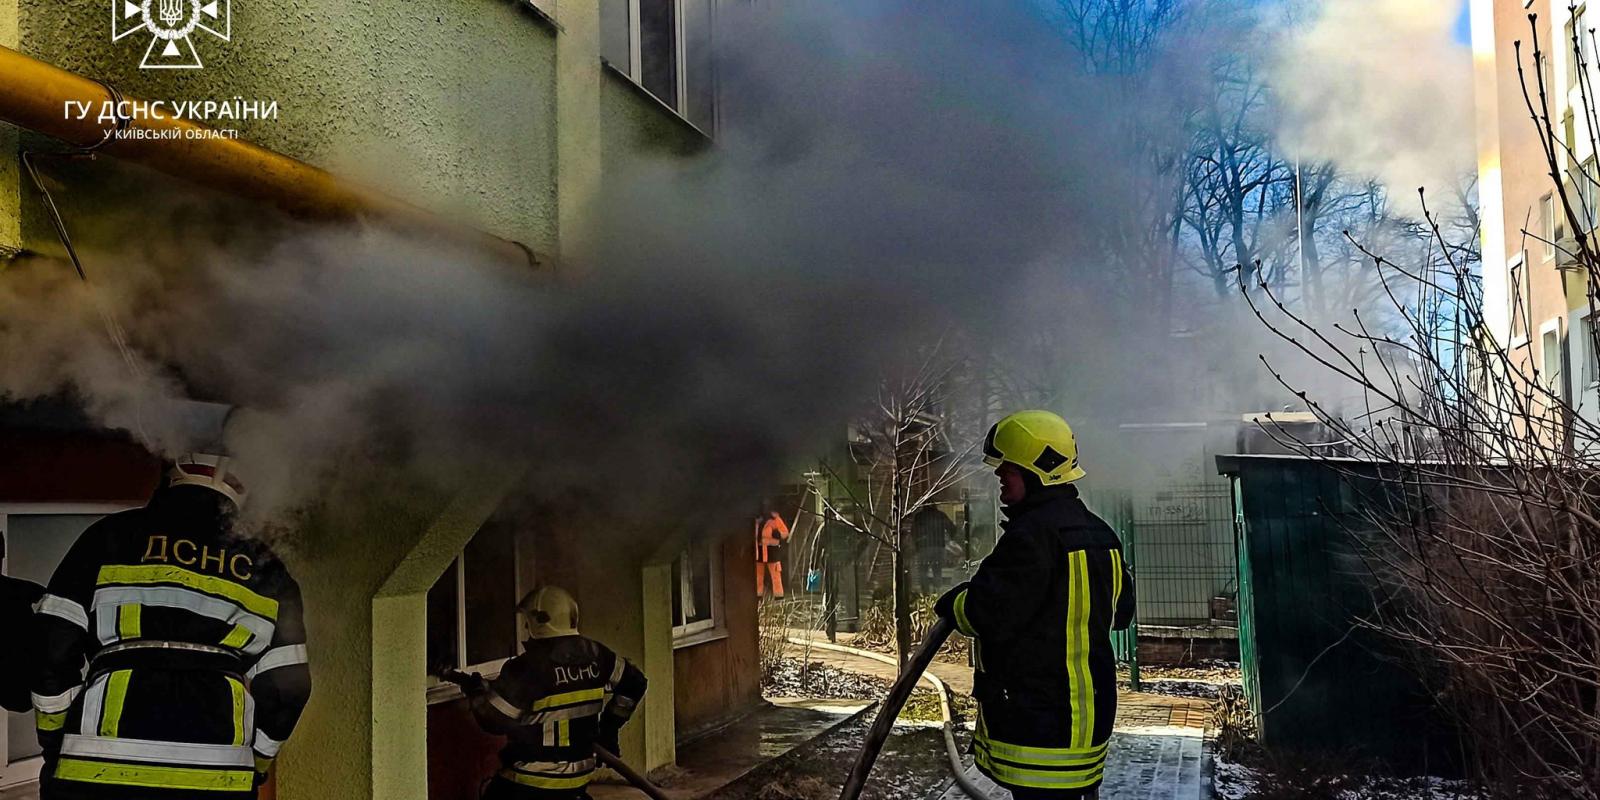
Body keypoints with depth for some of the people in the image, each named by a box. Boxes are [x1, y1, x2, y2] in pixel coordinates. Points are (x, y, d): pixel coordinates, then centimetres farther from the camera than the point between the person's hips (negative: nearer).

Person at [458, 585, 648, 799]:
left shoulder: (528, 666, -21)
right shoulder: (594, 656, 0)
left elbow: (494, 719, -17)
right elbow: (634, 683, 12)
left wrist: (477, 690, 2)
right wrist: (610, 727, 19)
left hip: (530, 781, -6)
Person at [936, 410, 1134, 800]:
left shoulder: (1033, 534, -20)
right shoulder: (1100, 533, 12)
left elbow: (991, 616, -22)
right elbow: (1122, 611, 20)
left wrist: (953, 603, -2)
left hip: (1038, 718, -10)